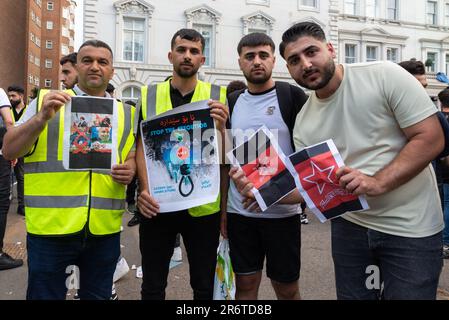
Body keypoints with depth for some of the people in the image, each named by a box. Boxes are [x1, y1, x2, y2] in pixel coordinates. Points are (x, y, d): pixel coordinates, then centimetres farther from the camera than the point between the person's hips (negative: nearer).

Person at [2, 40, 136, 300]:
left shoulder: (126, 113, 11)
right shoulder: (46, 101, 4)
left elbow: (132, 156, 15)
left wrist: (130, 169, -8)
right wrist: (41, 118, -17)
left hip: (104, 229, 2)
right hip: (51, 226, -1)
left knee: (98, 295, 17)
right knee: (45, 294, 13)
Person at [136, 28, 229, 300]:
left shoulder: (218, 96, 1)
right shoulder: (148, 95, 4)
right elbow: (141, 147, 2)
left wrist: (221, 126, -20)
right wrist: (144, 189, -12)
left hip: (203, 206, 0)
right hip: (157, 204, 1)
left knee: (204, 286, 16)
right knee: (152, 286, 16)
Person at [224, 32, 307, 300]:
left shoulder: (293, 96, -4)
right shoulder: (232, 102, 8)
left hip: (282, 211, -3)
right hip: (238, 211, 4)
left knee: (287, 288, 11)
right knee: (245, 284, 15)